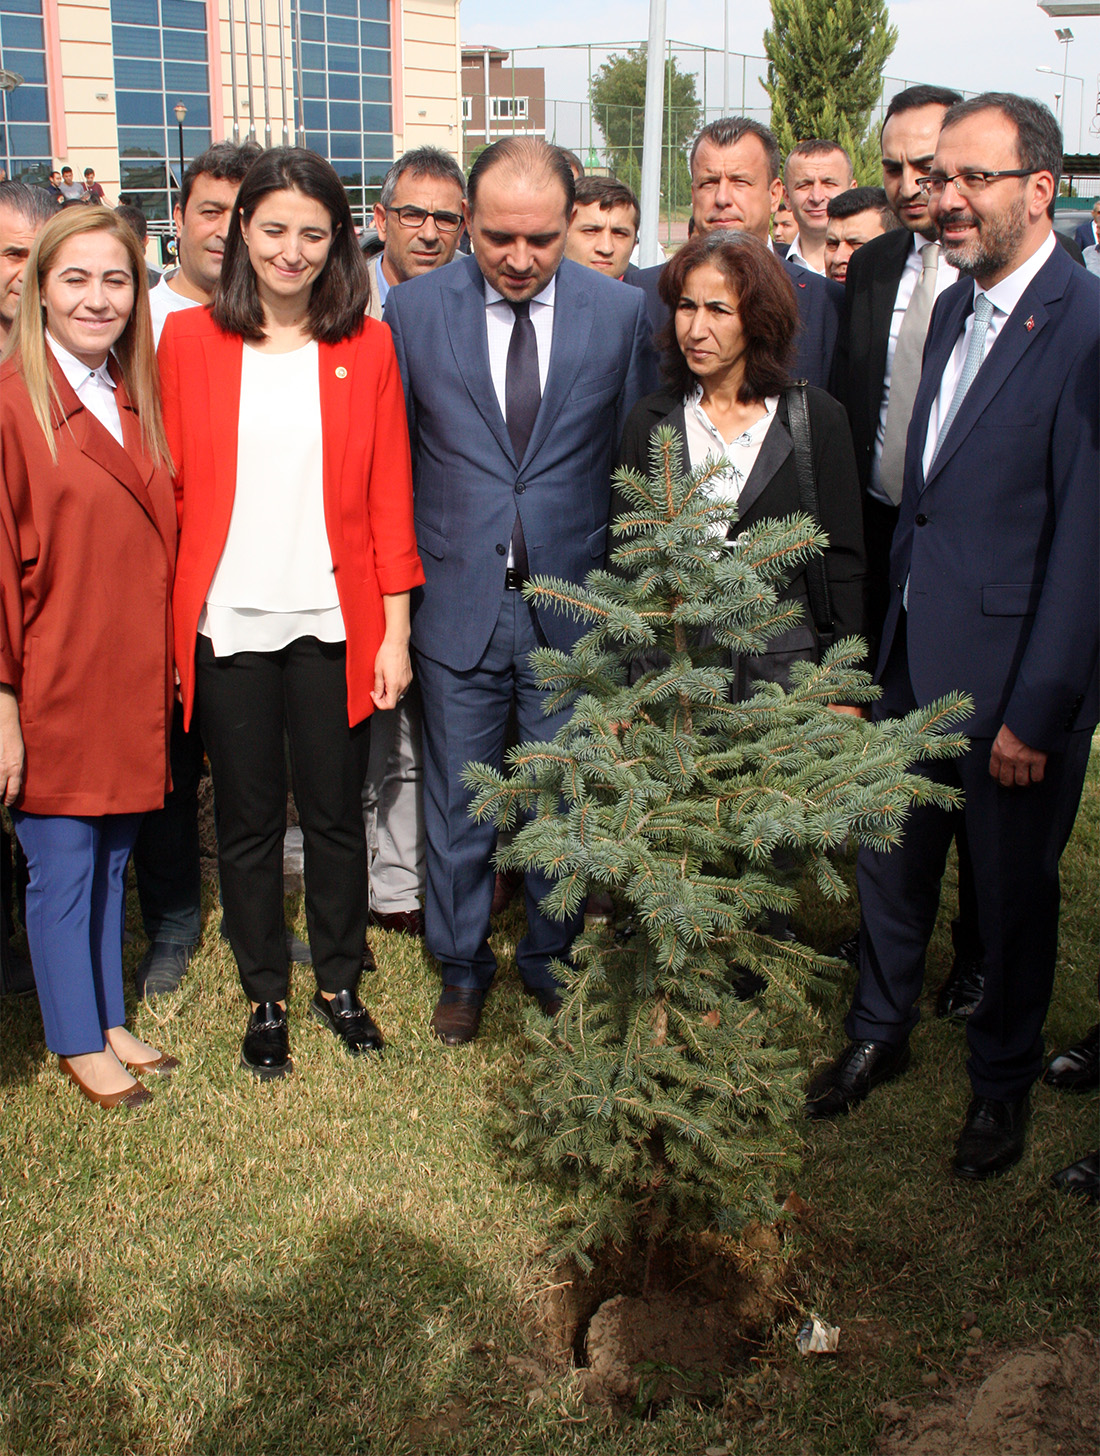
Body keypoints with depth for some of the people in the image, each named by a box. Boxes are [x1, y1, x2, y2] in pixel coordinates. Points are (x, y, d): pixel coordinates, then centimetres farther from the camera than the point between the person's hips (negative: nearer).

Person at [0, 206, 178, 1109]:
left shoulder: (135, 402, 10)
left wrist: (164, 668, 9)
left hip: (131, 685, 6)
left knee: (113, 859, 16)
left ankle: (112, 1023, 31)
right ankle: (78, 1044, 21)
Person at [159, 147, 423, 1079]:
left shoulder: (367, 346, 3)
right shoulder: (189, 339, 2)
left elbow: (390, 495, 2)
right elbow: (170, 488, 3)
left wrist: (395, 629, -3)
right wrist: (163, 624, -4)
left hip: (334, 622, 0)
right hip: (226, 624, 0)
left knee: (337, 812, 10)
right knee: (248, 819, 11)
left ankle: (340, 984, 30)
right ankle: (267, 997, 28)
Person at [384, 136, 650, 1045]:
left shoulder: (622, 313, -1)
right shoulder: (414, 309, -1)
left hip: (572, 603, 0)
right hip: (459, 600, 0)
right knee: (456, 798, 11)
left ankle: (550, 954, 35)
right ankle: (462, 963, 32)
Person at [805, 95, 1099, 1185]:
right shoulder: (955, 308, 8)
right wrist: (888, 636, 11)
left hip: (1011, 676, -6)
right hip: (915, 654, 7)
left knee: (1012, 887, 12)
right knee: (890, 855, 18)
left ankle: (1002, 1083, 35)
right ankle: (879, 1034, 41)